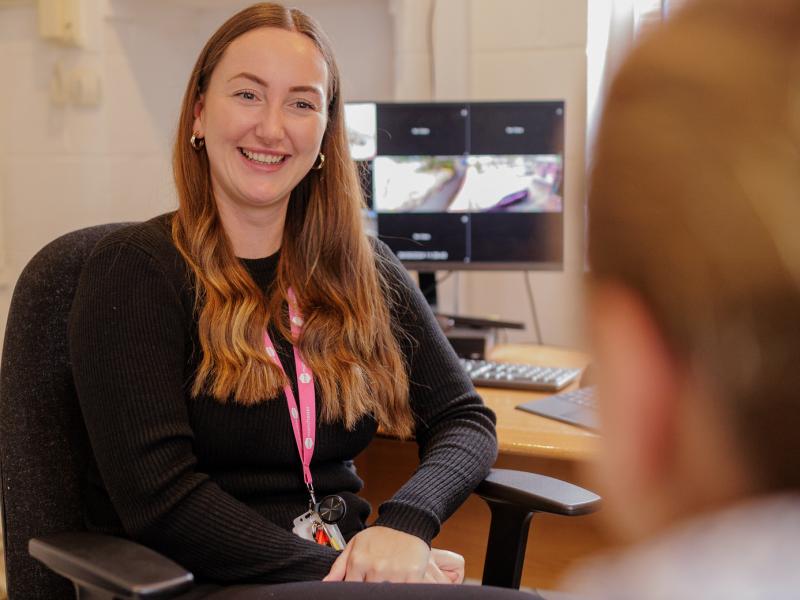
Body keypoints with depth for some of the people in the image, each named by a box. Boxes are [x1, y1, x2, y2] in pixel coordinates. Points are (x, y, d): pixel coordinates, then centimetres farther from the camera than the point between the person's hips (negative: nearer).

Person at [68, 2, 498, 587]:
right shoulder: (136, 269, -7)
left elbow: (466, 419, 4)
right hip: (202, 582, -5)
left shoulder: (363, 269, 8)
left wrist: (406, 522, -15)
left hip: (351, 561, 6)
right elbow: (160, 501, -14)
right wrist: (332, 568, -20)